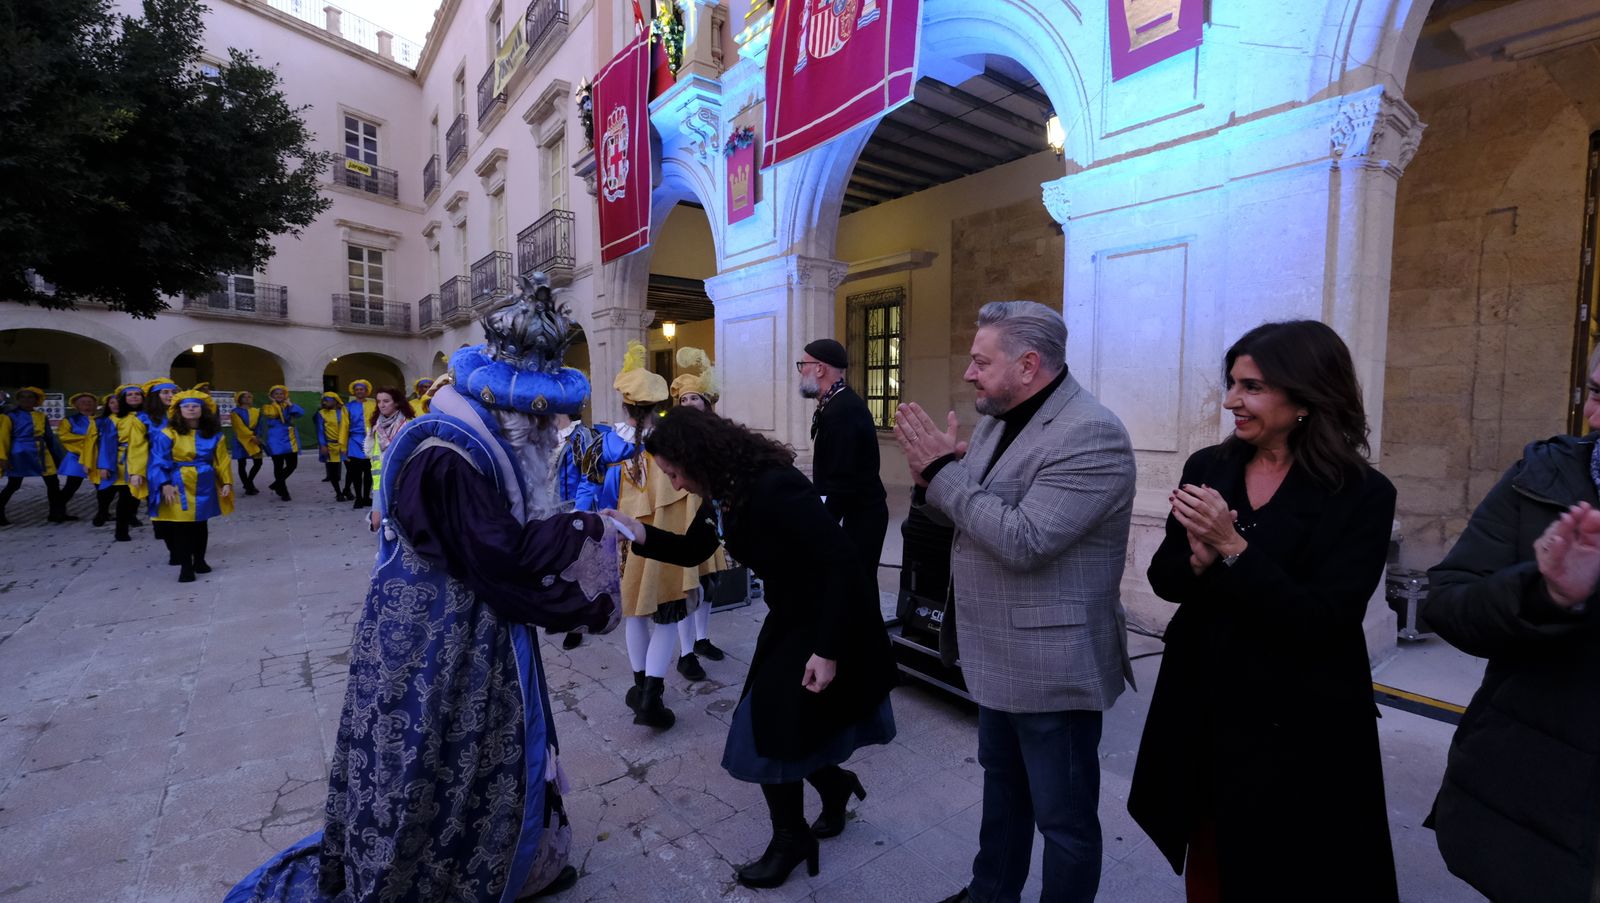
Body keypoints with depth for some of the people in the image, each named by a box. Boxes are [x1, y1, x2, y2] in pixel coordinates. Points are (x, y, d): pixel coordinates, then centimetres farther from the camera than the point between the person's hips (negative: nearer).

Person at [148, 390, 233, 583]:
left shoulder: (213, 434, 3)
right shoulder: (168, 434, -7)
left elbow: (222, 460, 5)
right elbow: (158, 462, -9)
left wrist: (227, 482, -2)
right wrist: (165, 484, -20)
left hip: (204, 485, 3)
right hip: (179, 486, -3)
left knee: (201, 524, 13)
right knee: (181, 526, -1)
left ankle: (199, 561, 27)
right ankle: (186, 566, 7)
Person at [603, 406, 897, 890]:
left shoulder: (774, 487, -29)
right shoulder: (725, 492, -1)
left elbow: (840, 559, -29)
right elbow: (691, 551, 13)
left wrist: (827, 649, -26)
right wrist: (640, 533, -6)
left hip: (832, 622, -8)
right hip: (790, 616, 9)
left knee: (772, 728, 2)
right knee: (773, 721, 16)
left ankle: (790, 839, 27)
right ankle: (836, 784, 42)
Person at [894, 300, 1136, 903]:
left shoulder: (1091, 434, -23)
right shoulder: (999, 420, 6)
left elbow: (1022, 541, -31)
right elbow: (961, 514, 8)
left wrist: (943, 469, -25)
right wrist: (928, 475, -12)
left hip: (1052, 664, -9)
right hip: (1000, 652, 9)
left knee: (1063, 817, 12)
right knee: (1002, 780, 27)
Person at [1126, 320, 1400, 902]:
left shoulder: (1361, 496, -12)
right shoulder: (1207, 468, -1)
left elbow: (1325, 621, -19)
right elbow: (1163, 579, 1)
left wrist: (1232, 548, -25)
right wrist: (1197, 560, -19)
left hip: (1295, 728, -3)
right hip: (1202, 708, 4)